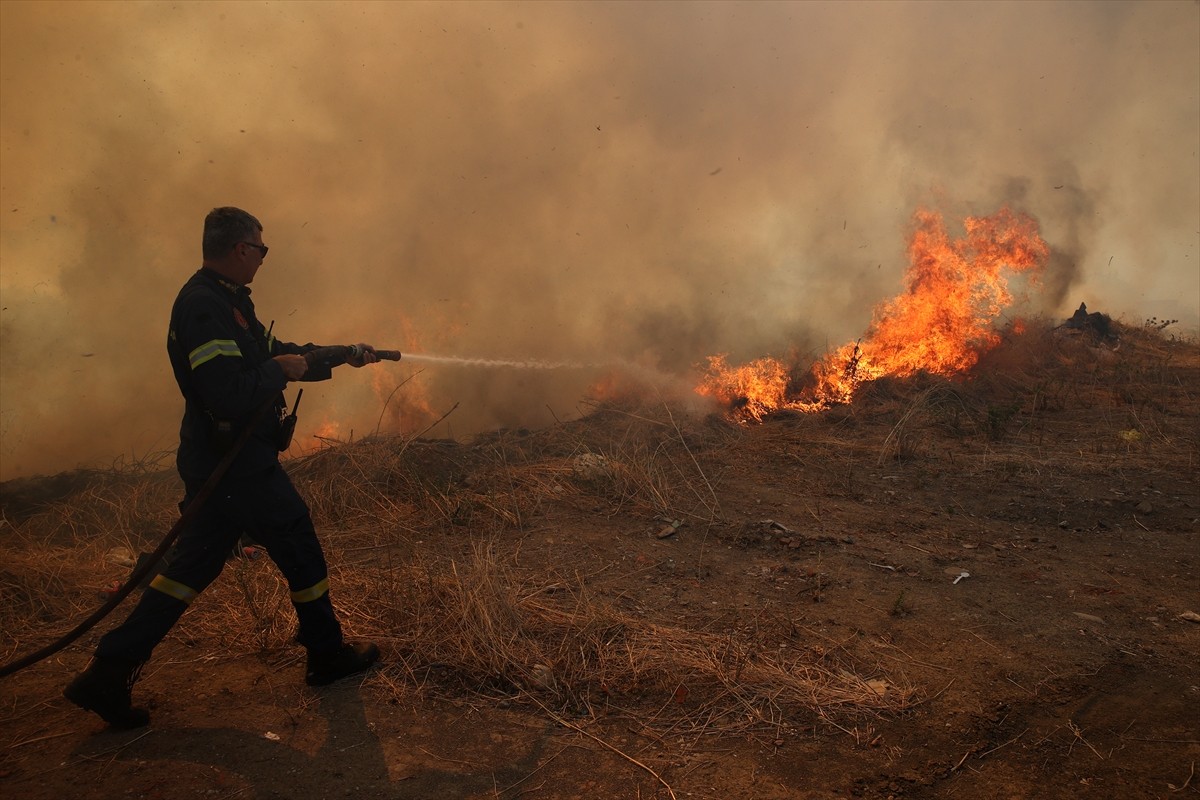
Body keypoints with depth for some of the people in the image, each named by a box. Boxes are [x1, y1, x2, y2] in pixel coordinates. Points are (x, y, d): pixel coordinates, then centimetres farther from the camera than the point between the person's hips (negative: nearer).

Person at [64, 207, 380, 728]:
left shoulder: (223, 302, 12)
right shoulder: (206, 307, -22)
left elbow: (273, 353, 21)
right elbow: (231, 394, -31)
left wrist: (343, 356, 20)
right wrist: (282, 370, -15)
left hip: (215, 464, 10)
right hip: (241, 468, -10)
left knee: (191, 567, 15)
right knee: (300, 552, 7)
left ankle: (109, 676, 18)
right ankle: (328, 656, 25)